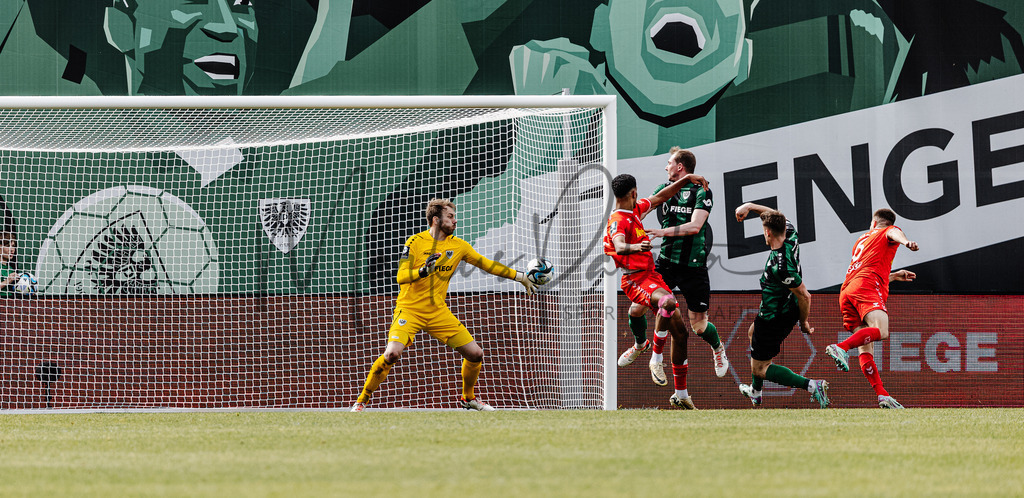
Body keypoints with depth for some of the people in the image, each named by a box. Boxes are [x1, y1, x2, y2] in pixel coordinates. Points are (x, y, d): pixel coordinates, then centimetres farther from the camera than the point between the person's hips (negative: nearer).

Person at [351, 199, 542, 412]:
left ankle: (468, 398, 25)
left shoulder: (458, 245, 4)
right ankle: (362, 401, -12)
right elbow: (401, 277, -17)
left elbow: (486, 264, 15)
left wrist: (520, 276, 15)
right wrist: (424, 270, -36)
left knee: (476, 354, -1)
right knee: (392, 353, -28)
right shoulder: (416, 242, -11)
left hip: (438, 312, 5)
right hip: (409, 310, -5)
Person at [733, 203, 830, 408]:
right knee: (753, 333, 36)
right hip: (789, 310, 9)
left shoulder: (779, 266, -37)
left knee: (759, 368, 4)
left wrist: (804, 323, -16)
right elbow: (774, 217, 7)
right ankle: (755, 392, 50)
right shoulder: (791, 236, -13)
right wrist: (750, 206, -5)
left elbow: (805, 296, -31)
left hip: (774, 318, -9)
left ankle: (810, 385, -10)